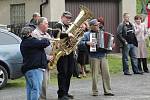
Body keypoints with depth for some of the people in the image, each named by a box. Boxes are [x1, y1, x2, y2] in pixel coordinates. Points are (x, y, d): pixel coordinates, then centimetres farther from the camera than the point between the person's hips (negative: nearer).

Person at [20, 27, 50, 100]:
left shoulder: (24, 42, 19)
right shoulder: (30, 41, -14)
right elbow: (44, 43, -17)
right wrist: (45, 40, 4)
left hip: (27, 68, 11)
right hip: (34, 68, -11)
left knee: (30, 89, 12)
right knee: (36, 89, -13)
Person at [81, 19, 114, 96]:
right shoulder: (87, 34, 2)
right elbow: (81, 42, -7)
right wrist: (87, 43, -22)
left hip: (103, 56, 4)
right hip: (93, 57, -4)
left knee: (106, 74, 2)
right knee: (95, 75, 0)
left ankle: (107, 91, 8)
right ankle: (95, 92, 10)